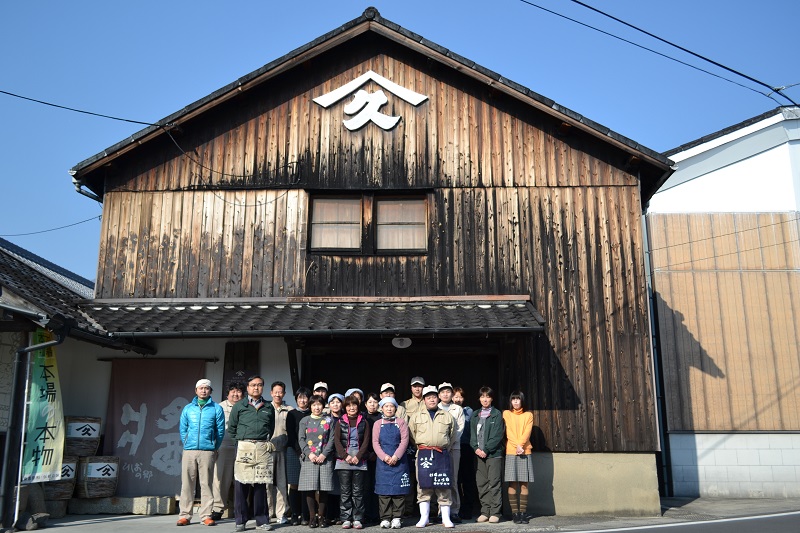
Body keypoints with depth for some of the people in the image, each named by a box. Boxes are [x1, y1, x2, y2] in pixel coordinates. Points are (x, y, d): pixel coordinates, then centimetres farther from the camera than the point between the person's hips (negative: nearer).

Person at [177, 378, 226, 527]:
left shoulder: (216, 409, 5)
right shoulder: (188, 409, 12)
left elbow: (220, 431, 6)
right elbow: (183, 429, 14)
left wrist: (214, 448, 5)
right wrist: (187, 444, 9)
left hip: (208, 452, -2)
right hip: (189, 451, 2)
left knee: (206, 484, 0)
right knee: (187, 484, 2)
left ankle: (206, 515, 5)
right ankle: (185, 515, 8)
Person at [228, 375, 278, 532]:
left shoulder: (268, 407, 13)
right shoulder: (239, 406, 7)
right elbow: (232, 427, 11)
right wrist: (240, 440, 9)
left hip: (263, 448, 1)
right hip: (244, 447, -1)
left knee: (260, 485, 4)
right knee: (241, 484, -3)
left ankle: (262, 520, 11)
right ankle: (241, 520, 6)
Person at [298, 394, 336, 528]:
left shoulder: (329, 420, 10)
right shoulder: (304, 421, 12)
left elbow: (332, 439, 4)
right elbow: (301, 439, 5)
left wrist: (324, 454, -8)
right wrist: (309, 453, -8)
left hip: (325, 458, 0)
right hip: (308, 458, 0)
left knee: (323, 489, -1)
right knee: (310, 489, -3)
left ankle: (321, 516, 8)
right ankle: (312, 517, 6)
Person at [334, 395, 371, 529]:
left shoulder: (364, 422, 9)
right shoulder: (340, 422, 8)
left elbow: (366, 441, 2)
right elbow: (336, 441, 1)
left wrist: (358, 457, -10)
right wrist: (346, 456, -11)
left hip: (360, 461, 0)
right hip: (343, 461, 0)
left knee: (358, 492, 2)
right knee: (345, 492, 1)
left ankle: (357, 519, 7)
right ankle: (346, 519, 7)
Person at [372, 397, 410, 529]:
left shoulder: (401, 422, 6)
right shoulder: (377, 424, 10)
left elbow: (404, 440, -2)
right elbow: (375, 443, 3)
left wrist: (396, 456, -13)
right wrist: (384, 457, -12)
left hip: (399, 461, -1)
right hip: (383, 461, 1)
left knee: (399, 489, -1)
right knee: (383, 490, 0)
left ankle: (397, 518, 6)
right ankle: (385, 518, 7)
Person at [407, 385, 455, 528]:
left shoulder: (447, 416, 12)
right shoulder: (416, 416, 10)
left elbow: (452, 435, 19)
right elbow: (412, 434, 13)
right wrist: (421, 447, 10)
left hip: (442, 455, 0)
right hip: (424, 454, 0)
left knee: (444, 487, 0)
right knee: (424, 486, 0)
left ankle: (446, 518, 8)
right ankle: (424, 518, 9)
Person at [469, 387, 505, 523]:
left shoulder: (497, 415, 2)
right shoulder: (475, 415, 15)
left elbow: (498, 435, -6)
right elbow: (472, 434, 11)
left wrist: (486, 449, -11)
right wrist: (476, 448, -5)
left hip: (494, 454, -4)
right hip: (478, 454, 4)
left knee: (494, 483, -5)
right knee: (481, 484, 4)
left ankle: (495, 512, -1)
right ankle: (485, 511, 11)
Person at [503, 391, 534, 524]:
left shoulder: (528, 415, 12)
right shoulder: (506, 414, 10)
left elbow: (527, 432, 0)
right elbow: (508, 432, 0)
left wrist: (520, 445, -14)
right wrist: (517, 446, -12)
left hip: (525, 452, 1)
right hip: (511, 452, -1)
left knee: (524, 483, -1)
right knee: (512, 484, -4)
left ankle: (523, 513, 2)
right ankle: (515, 513, 0)